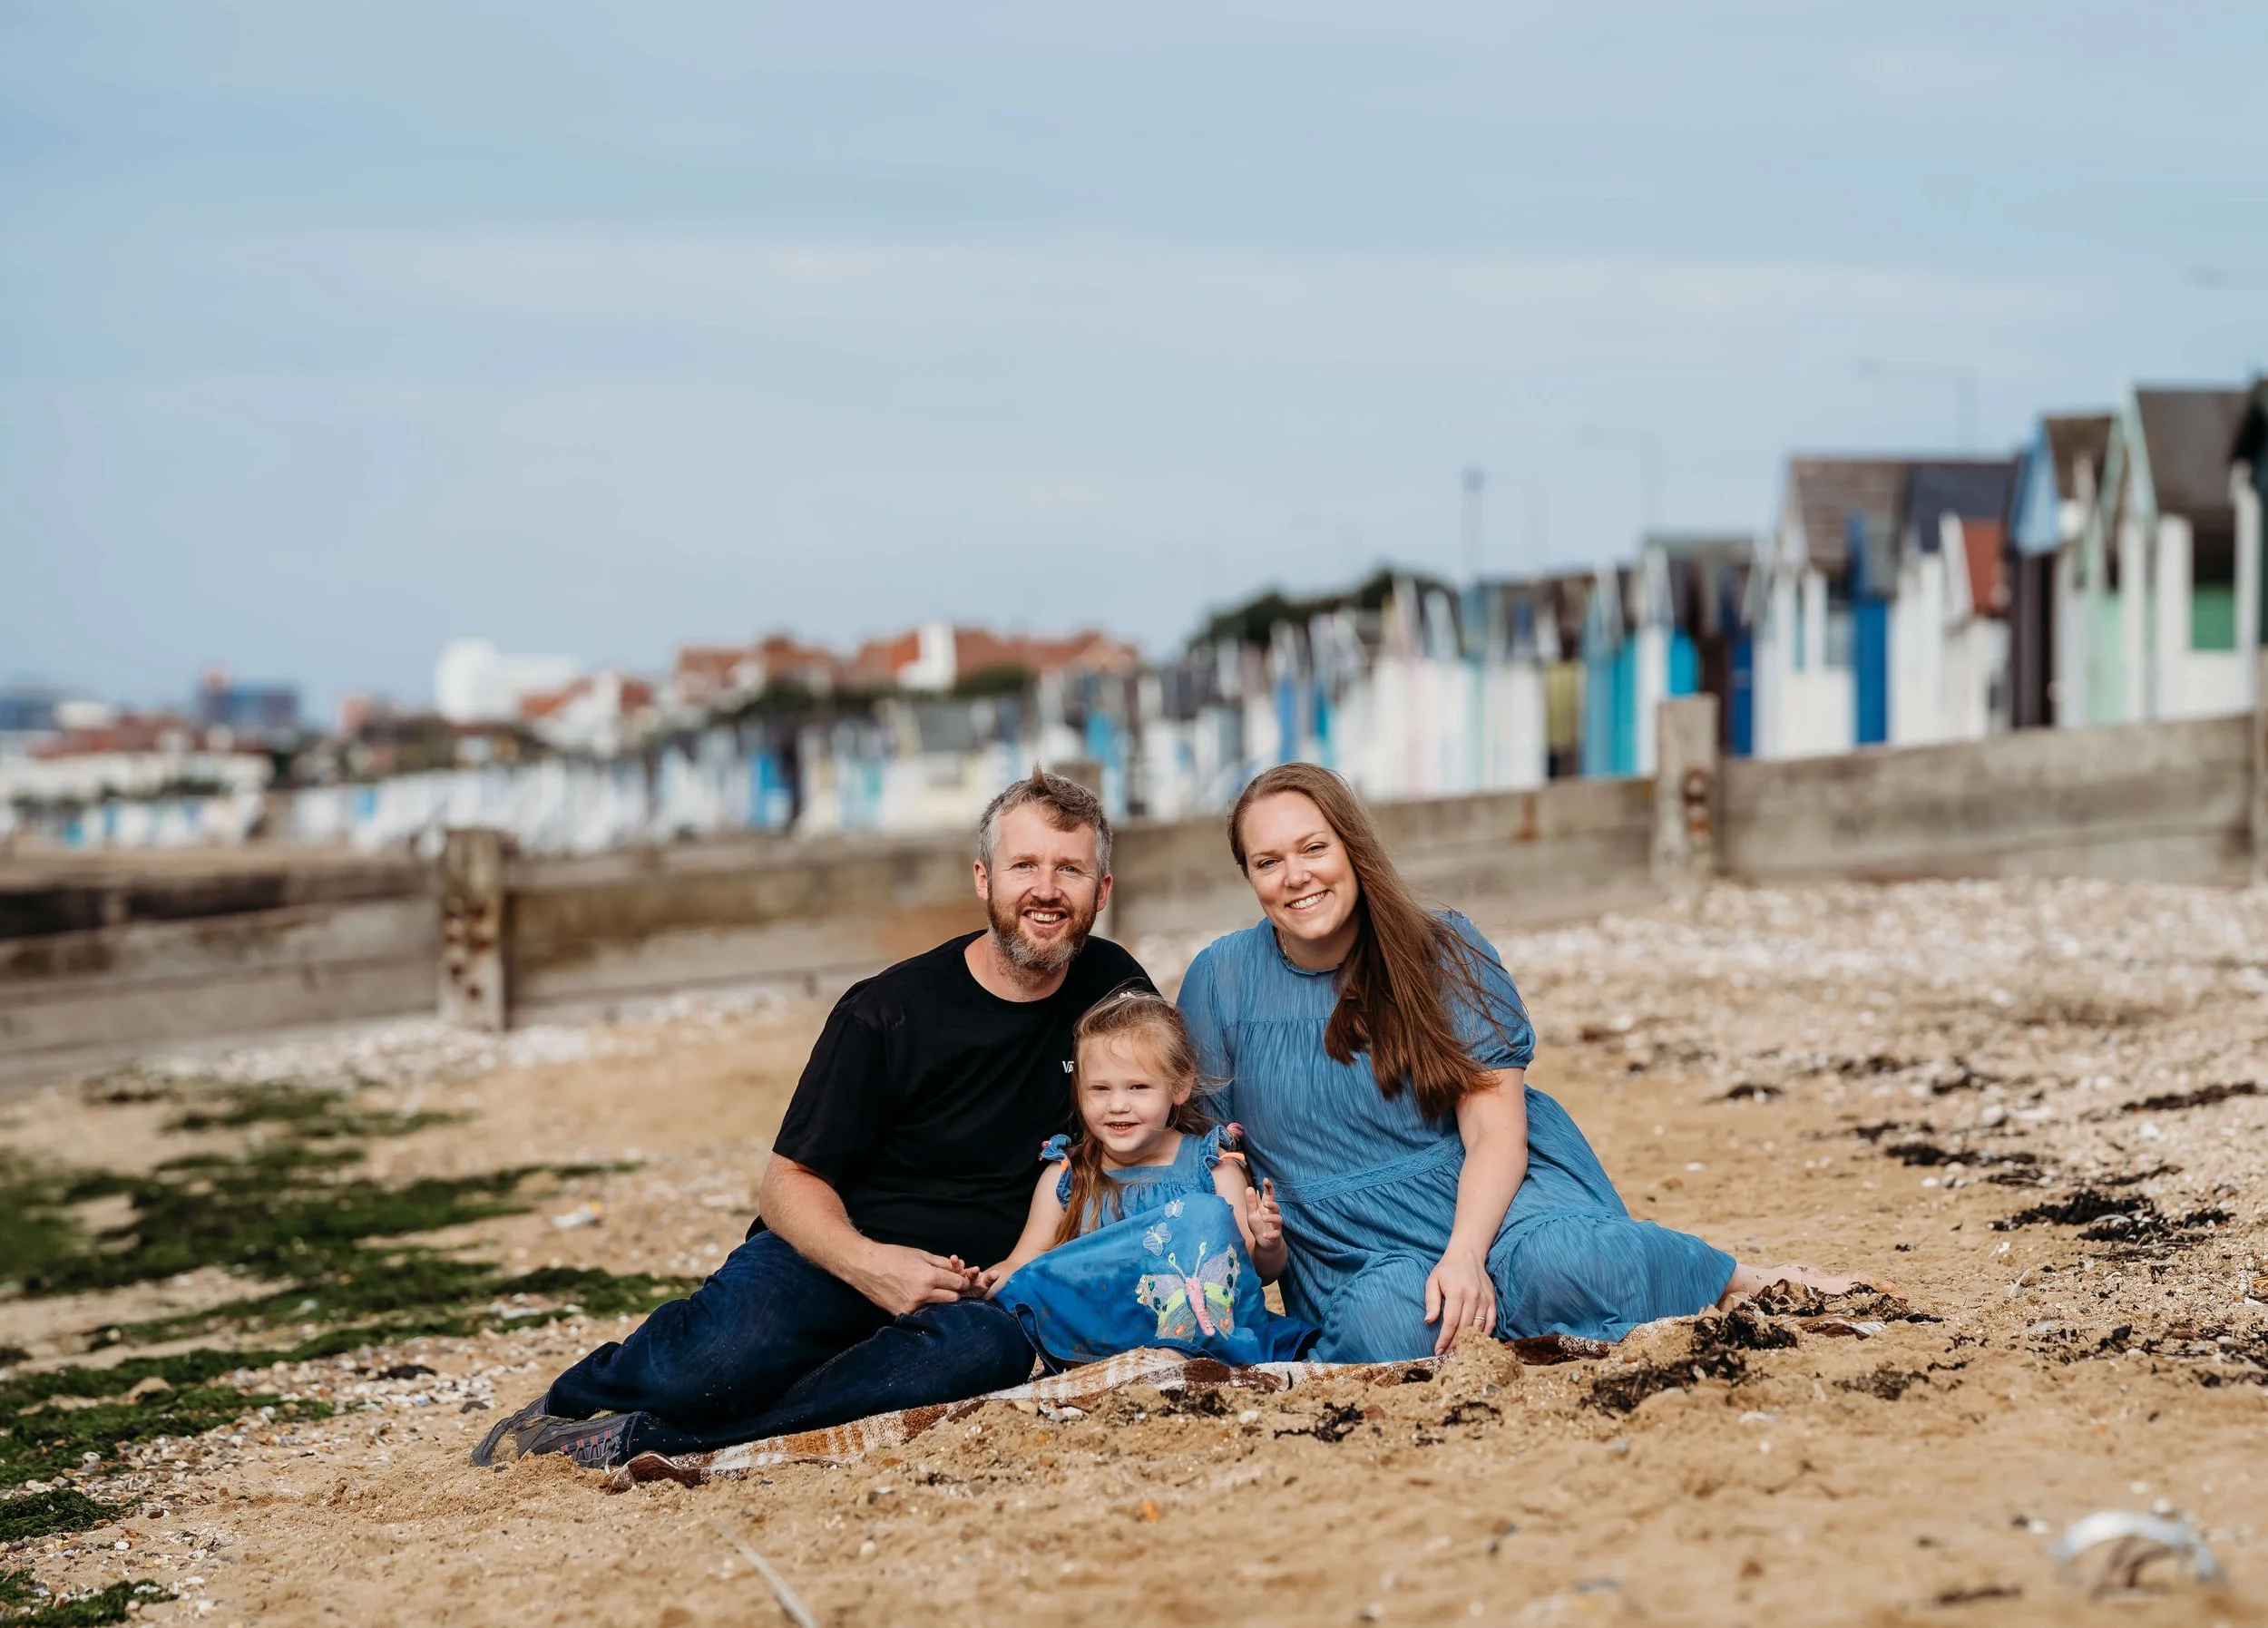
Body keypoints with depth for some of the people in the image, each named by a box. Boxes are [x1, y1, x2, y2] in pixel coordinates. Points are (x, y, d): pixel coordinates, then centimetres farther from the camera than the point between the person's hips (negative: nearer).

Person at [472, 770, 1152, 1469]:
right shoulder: (887, 1011, -6)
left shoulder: (1113, 988, 5)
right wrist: (865, 1263, -24)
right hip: (837, 1254, -2)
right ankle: (566, 1404, 1)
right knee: (717, 1359, -36)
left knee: (991, 1346, -37)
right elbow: (789, 1179, -3)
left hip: (967, 1294, 3)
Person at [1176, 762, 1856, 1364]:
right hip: (1357, 1250, 1)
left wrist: (1463, 1257, -25)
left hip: (1487, 1195, -1)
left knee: (1557, 1262, -36)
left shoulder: (1443, 950, -2)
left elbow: (1497, 1129, -8)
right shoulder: (1221, 981, 0)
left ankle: (1738, 1282, -8)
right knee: (1387, 1323, -36)